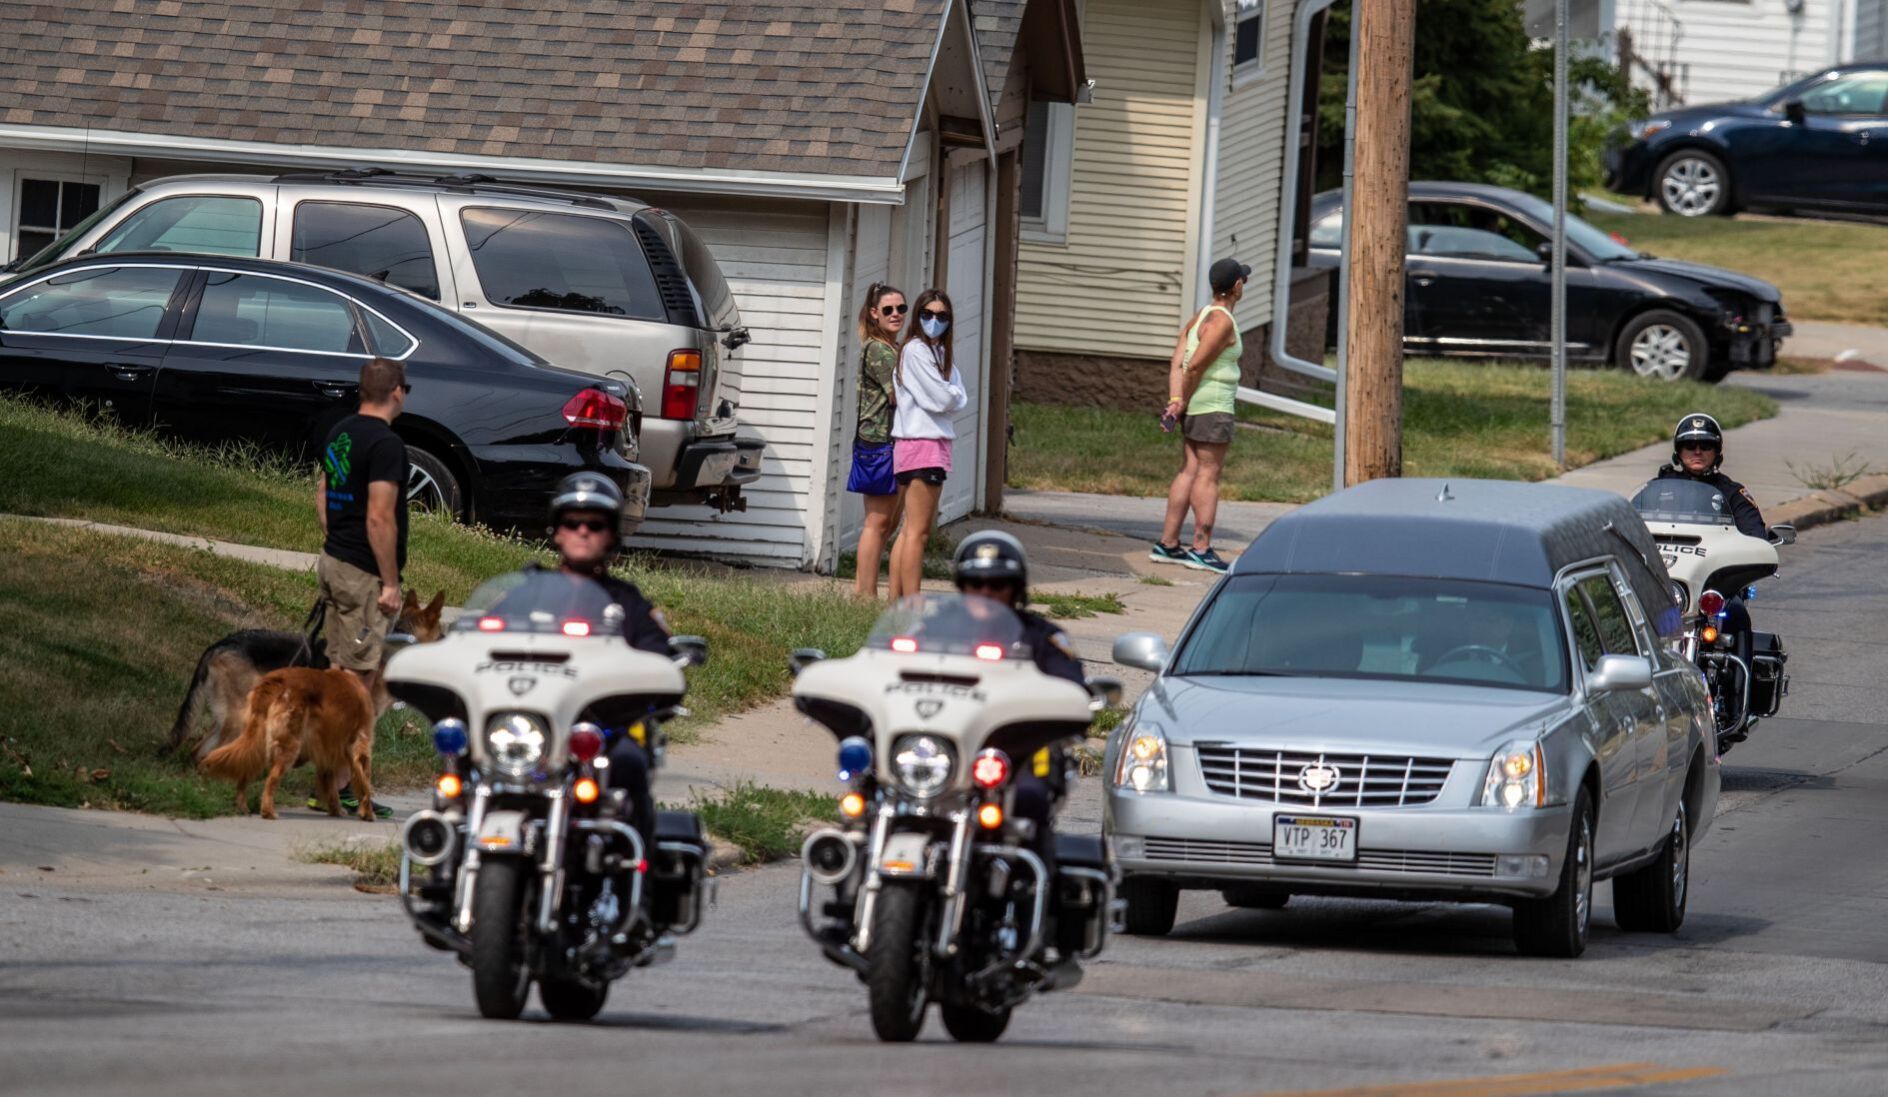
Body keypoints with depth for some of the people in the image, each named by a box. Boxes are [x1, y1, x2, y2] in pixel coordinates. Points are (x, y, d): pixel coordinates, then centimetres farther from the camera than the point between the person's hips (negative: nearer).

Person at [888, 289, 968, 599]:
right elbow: (939, 399, -15)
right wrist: (952, 394, 4)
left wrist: (949, 395, -6)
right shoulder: (915, 350, -10)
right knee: (918, 531, -10)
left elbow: (959, 401, 12)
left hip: (937, 443, 10)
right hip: (920, 443, -10)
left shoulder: (941, 352, 17)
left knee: (912, 530, 11)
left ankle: (896, 602, 14)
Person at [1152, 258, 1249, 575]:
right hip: (1213, 405, -9)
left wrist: (1175, 401, -1)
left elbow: (1177, 363, 7)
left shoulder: (1201, 317, 14)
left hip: (1193, 406, 9)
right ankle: (1201, 549, -8)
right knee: (1209, 474, -7)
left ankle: (1167, 544, 11)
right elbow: (1195, 366, -19)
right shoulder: (1222, 323, -14)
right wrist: (1183, 402, -8)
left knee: (1189, 472, 10)